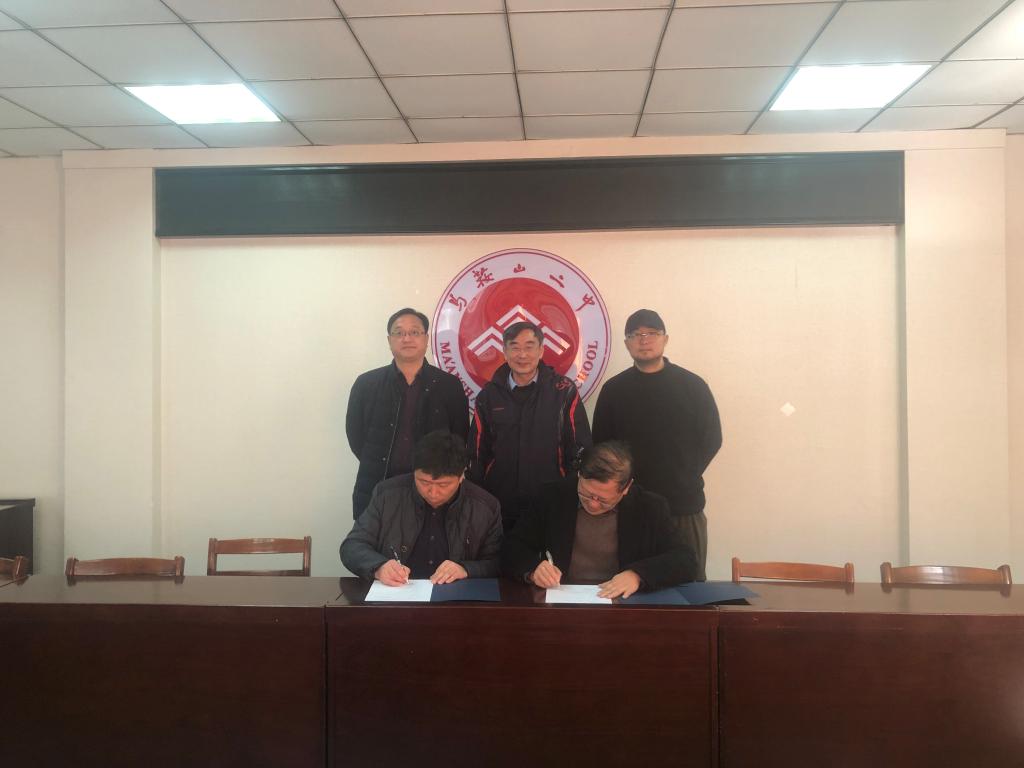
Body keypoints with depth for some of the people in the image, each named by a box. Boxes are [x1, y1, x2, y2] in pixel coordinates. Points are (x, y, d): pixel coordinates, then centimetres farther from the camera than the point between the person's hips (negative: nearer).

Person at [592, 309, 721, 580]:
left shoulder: (693, 385, 3)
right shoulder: (614, 389, 5)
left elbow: (711, 438, 5)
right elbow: (600, 444, 7)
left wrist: (686, 478, 1)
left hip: (685, 506, 0)